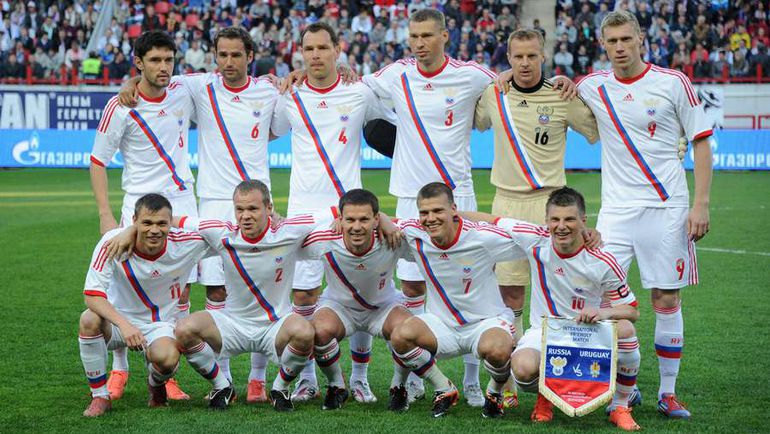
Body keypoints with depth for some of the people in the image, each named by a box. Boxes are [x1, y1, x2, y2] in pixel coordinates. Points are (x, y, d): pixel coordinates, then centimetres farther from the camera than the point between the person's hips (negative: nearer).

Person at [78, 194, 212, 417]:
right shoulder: (113, 242, -21)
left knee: (167, 358, -34)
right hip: (119, 319, 0)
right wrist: (123, 324, -41)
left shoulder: (186, 243, -17)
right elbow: (92, 295, -26)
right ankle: (100, 396, -12)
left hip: (159, 325, 0)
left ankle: (156, 386, 8)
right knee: (89, 320, -34)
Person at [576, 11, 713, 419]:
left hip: (666, 208, -2)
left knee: (667, 299, 0)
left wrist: (700, 204, -6)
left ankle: (668, 392, 12)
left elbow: (701, 141, 2)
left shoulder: (673, 82, -2)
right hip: (616, 208, 2)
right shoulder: (593, 86, 5)